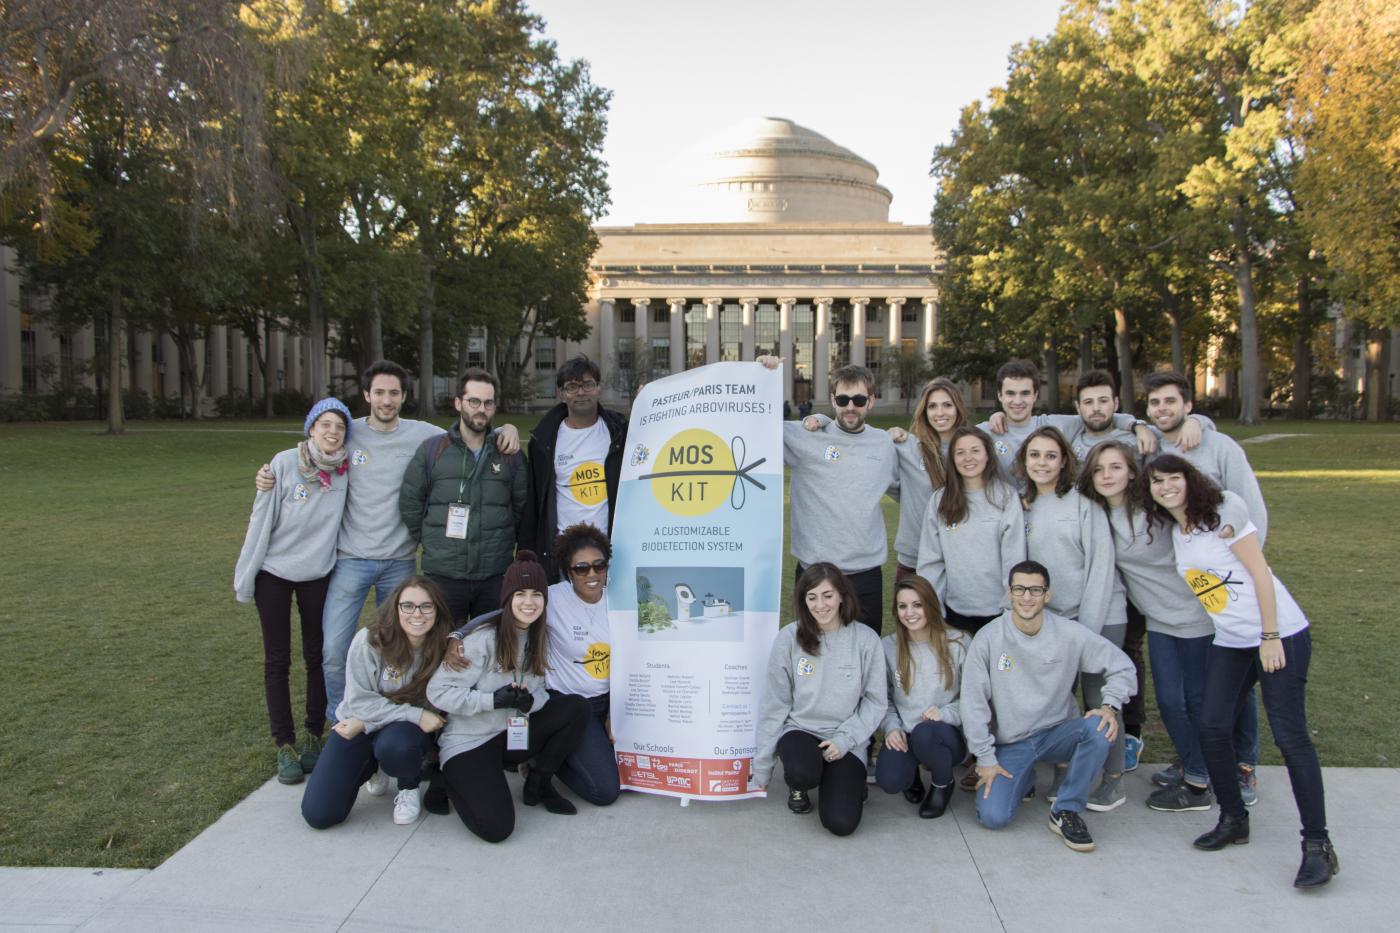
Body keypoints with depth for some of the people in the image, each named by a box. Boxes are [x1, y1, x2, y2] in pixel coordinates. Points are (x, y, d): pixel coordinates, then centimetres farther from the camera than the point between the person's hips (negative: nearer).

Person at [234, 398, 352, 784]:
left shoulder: (347, 470, -8)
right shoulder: (285, 463, -15)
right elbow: (261, 520, -11)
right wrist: (245, 577, -7)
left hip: (319, 574, 2)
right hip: (274, 574, -2)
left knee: (317, 656, 10)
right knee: (277, 661, 5)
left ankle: (313, 737, 25)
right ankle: (285, 747, 15)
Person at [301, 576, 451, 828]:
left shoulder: (442, 649, -16)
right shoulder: (369, 641, -19)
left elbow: (430, 708, -11)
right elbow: (359, 701, -17)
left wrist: (365, 723, -18)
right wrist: (415, 715, -27)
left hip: (410, 728, -1)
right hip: (357, 725, 1)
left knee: (395, 746, -38)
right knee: (318, 814, -10)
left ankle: (409, 789, -1)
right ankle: (373, 766, 20)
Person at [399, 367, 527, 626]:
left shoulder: (509, 454, 6)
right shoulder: (431, 450, 2)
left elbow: (521, 505, 11)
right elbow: (409, 502, 6)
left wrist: (504, 543, 7)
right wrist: (430, 541, 5)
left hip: (496, 575, 1)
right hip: (443, 574, -1)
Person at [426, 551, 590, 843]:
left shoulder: (541, 638, 2)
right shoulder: (483, 639, -19)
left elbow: (539, 691, 7)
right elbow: (438, 691, -19)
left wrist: (530, 701, -18)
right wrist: (494, 700, -26)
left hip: (515, 734, 6)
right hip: (469, 742, -6)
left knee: (577, 707, -13)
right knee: (496, 827, -21)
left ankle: (539, 783, 4)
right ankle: (452, 781, 9)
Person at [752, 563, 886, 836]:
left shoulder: (866, 639, -8)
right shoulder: (789, 638, -7)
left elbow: (875, 701, 0)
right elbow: (775, 704, -1)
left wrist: (845, 739, -14)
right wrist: (762, 767, 3)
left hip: (846, 739, 0)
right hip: (800, 730, 0)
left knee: (841, 822, -17)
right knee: (802, 772, -34)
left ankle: (850, 780, 18)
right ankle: (798, 785, 6)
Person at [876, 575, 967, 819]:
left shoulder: (958, 644, -7)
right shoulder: (889, 647, 0)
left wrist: (946, 713, -19)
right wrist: (892, 726, -9)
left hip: (949, 735, -2)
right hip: (903, 735, 2)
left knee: (924, 733, -37)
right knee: (889, 781, -27)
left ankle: (943, 783, -2)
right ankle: (914, 767, 12)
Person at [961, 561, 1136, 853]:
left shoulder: (1070, 635, -9)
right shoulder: (988, 639, -12)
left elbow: (1122, 667, 2)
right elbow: (973, 702, -8)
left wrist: (1111, 706, -16)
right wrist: (985, 758, -8)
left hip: (1057, 733, 1)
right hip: (1009, 744, -1)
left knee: (1099, 728, -31)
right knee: (993, 816, -18)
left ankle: (1066, 812, -12)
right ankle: (1023, 779, 18)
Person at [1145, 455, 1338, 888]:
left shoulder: (1222, 512, -10)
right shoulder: (1174, 533, 9)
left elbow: (1259, 572, -12)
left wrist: (1271, 637, -15)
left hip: (1280, 634, -6)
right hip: (1229, 642, 6)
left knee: (1290, 734, -7)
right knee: (1212, 727, -2)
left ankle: (1317, 844, 2)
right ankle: (1233, 820, 17)